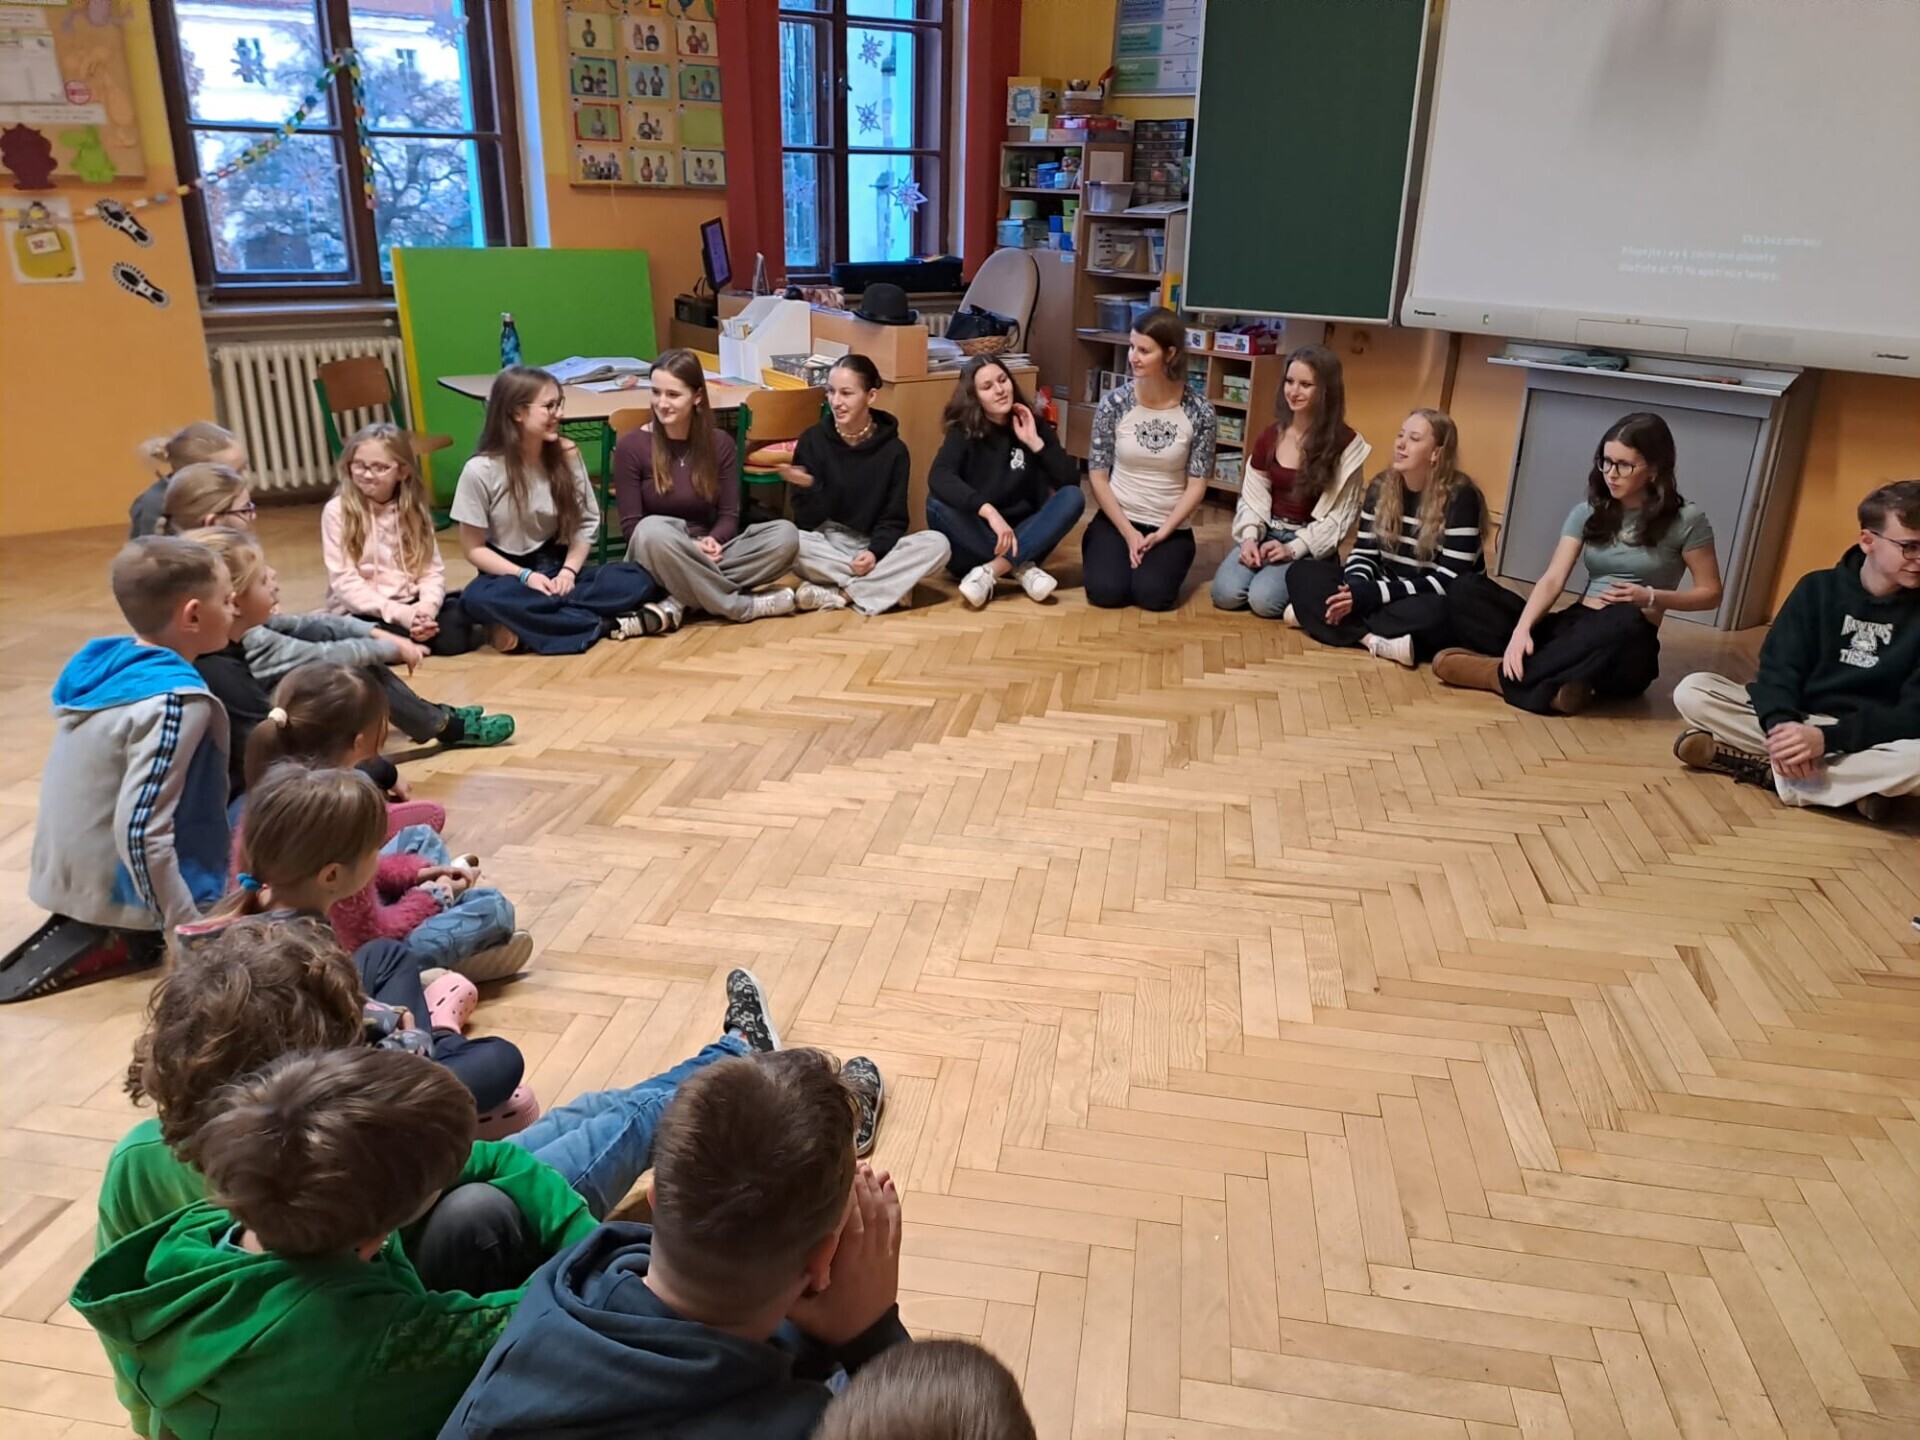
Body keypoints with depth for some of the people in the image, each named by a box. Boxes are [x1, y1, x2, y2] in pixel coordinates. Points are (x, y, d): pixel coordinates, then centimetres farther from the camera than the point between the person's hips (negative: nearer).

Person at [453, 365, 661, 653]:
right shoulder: (480, 471, -13)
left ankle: (524, 627, -27)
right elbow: (474, 547, -7)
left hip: (557, 568, 3)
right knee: (478, 599, -39)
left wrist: (568, 571, -17)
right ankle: (606, 624, -32)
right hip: (509, 573, -2)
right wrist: (525, 576, -21)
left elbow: (587, 522, 0)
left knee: (638, 579, -23)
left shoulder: (567, 454, -4)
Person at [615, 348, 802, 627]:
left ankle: (678, 603, -26)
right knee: (653, 530, -39)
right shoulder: (631, 446, -6)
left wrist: (713, 540, -21)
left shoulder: (720, 443, 4)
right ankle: (741, 606, -25)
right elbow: (631, 526, -7)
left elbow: (729, 516, 3)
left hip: (707, 558, 3)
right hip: (658, 561, -3)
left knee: (784, 533, -21)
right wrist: (684, 547, -23)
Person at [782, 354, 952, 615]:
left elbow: (894, 519, -3)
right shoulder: (812, 441, -3)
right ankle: (890, 584, -26)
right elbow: (806, 520, -5)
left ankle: (838, 594, -28)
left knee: (937, 544, -26)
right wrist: (808, 488, -27)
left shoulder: (893, 449, -2)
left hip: (873, 547, 1)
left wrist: (875, 552, -23)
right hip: (826, 545, -1)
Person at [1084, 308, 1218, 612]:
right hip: (1116, 520, 1)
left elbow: (1197, 485, -5)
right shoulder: (1114, 404, -7)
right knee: (1106, 591, -23)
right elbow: (1098, 476, -4)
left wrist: (1161, 534, -15)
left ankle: (1159, 558, 11)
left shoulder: (1199, 412, -8)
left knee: (1152, 594, -24)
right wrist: (1128, 533, -12)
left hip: (1171, 528, 0)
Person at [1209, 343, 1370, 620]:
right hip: (1265, 533, 4)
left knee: (1263, 599, -28)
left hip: (1310, 545, -4)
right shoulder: (1269, 437, 6)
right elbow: (1252, 497, 8)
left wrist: (1295, 548, -17)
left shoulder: (1346, 444, -8)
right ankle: (1268, 571, 10)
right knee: (1226, 593, -22)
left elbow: (1340, 514, -7)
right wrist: (1249, 537, -12)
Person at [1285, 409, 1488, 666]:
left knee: (1435, 614, -42)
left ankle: (1328, 618, -29)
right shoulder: (1382, 485, 2)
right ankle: (1373, 639, -30)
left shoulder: (1460, 497, -16)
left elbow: (1449, 582, -21)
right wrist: (1354, 590, -20)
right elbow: (1364, 552, 5)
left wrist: (1369, 595, -27)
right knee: (1301, 572, -13)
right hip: (1385, 591, 6)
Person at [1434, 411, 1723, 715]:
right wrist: (1522, 629, -22)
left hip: (1624, 651, -4)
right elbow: (1553, 580, -4)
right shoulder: (1588, 512, 7)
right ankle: (1557, 680, -34)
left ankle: (1501, 674, -31)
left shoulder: (1685, 520, -2)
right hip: (1574, 627, 4)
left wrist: (1651, 597, -15)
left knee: (1626, 622, -43)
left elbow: (1710, 593, 3)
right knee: (1467, 591, -15)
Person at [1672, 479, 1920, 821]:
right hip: (1797, 722, 2)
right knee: (1693, 691, -18)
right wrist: (1781, 725, -29)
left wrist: (1827, 738, -29)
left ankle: (1763, 768, -24)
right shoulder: (1818, 588, 2)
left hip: (1873, 739, -2)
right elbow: (1779, 667, -6)